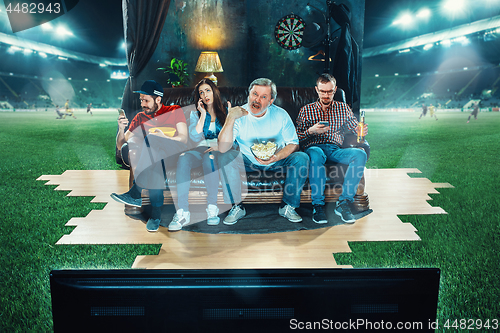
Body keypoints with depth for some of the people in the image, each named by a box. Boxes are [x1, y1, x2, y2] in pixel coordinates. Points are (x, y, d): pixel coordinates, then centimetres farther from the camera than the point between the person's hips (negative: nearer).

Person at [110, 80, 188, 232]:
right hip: (149, 159, 4)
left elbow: (183, 139, -2)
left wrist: (164, 138, -20)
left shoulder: (175, 111, 11)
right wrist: (121, 130, -6)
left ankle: (136, 192, -34)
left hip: (171, 156, -4)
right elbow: (120, 144, 15)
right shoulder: (140, 118, 20)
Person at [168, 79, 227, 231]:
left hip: (221, 151, -2)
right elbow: (195, 137, 0)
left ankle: (212, 208, -37)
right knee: (183, 158, -33)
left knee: (209, 157, -39)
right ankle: (182, 211, -41)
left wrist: (220, 146, -14)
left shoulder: (226, 113, 13)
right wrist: (203, 114, 1)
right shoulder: (195, 114, 17)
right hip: (201, 150, 2)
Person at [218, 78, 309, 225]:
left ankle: (287, 206, -8)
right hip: (248, 162, -1)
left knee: (301, 158, -23)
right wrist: (230, 118, -38)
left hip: (277, 162, 1)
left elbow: (293, 144, -8)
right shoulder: (239, 116, -16)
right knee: (226, 157, -28)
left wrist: (277, 157, -27)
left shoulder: (280, 115, -11)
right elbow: (222, 148, -28)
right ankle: (237, 207, -12)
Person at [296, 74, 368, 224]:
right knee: (316, 154, -40)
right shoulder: (306, 110, 16)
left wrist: (362, 131, -11)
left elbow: (356, 127, 13)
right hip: (314, 148, -2)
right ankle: (318, 205, -34)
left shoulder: (343, 108, 21)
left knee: (360, 154, -29)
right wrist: (311, 131, -12)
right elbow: (297, 138, 8)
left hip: (336, 150, 2)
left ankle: (343, 202, -27)